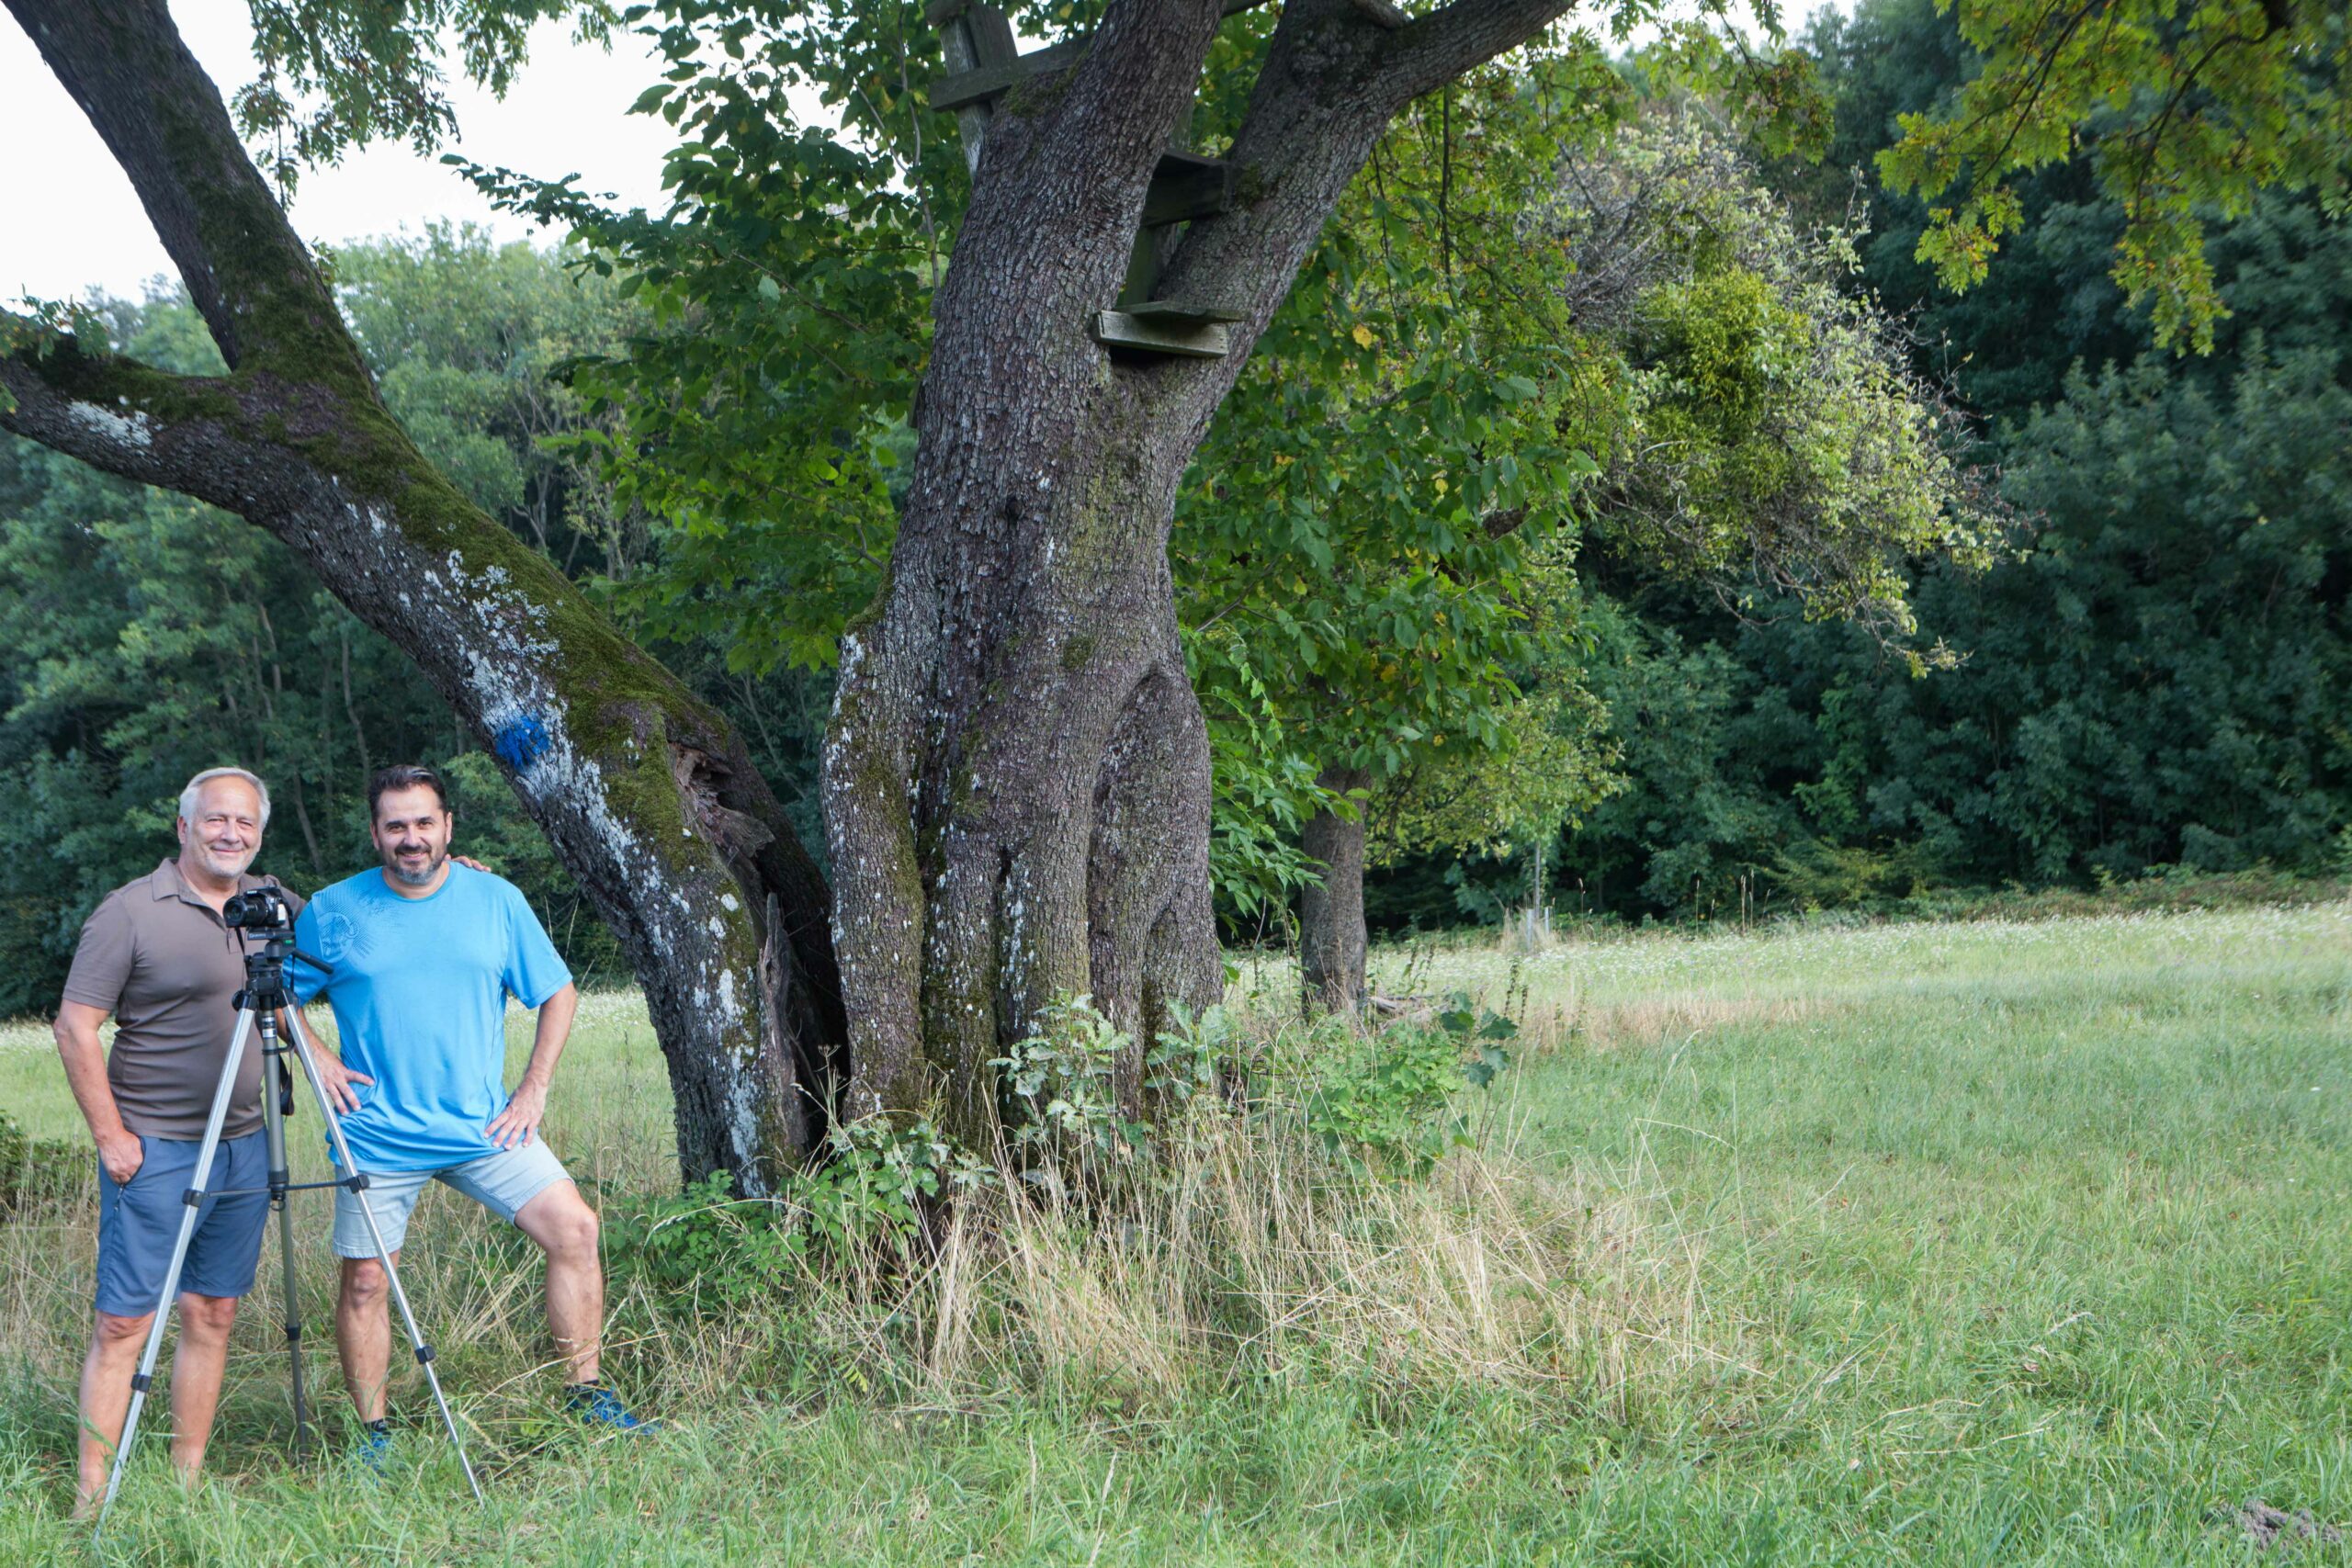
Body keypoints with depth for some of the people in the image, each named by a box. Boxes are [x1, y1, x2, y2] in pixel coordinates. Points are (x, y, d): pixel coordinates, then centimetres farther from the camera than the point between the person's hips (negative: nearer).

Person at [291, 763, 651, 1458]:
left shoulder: (496, 900, 4)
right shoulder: (332, 912, 0)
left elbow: (558, 994, 11)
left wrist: (533, 1089, 2)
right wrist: (316, 1059, -4)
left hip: (485, 1127, 1)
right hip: (377, 1136, -1)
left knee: (574, 1229, -10)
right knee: (364, 1281, -1)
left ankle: (585, 1395, 2)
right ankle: (374, 1432, 14)